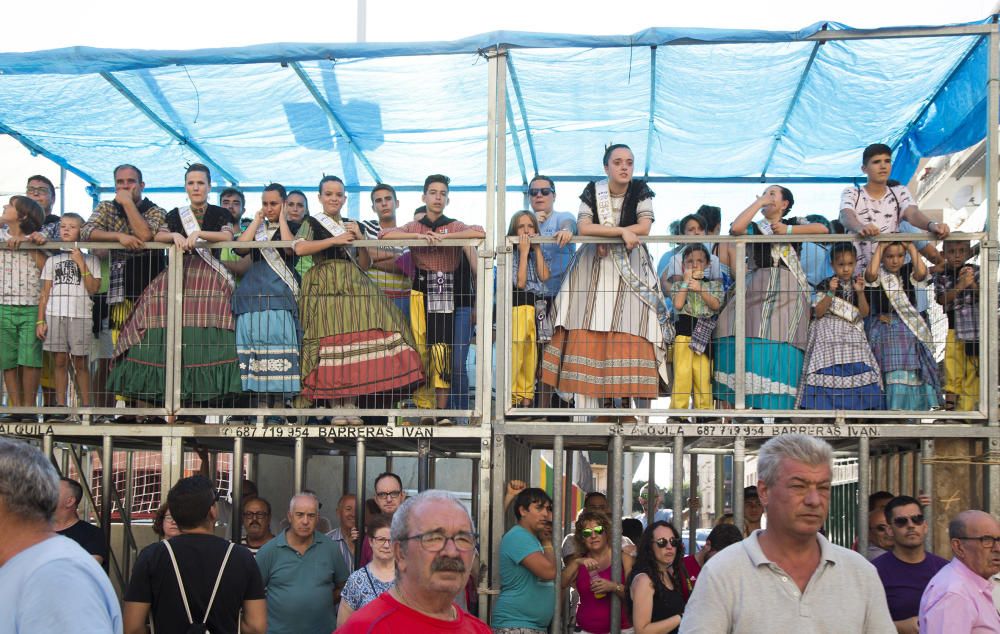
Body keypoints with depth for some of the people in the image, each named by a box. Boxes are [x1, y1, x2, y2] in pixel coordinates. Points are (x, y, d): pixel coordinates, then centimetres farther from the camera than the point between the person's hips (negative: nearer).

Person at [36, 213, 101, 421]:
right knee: (59, 361, 0)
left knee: (80, 363, -2)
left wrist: (81, 264, -9)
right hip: (54, 314, 2)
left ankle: (86, 408, 1)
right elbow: (45, 293, 12)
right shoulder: (52, 259, 15)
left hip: (81, 315, -2)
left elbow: (93, 289, -4)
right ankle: (60, 407, 2)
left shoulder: (90, 259, 8)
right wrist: (40, 320, 5)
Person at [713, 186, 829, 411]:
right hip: (759, 290, 1)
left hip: (789, 291, -1)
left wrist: (789, 230, -2)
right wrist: (759, 201, 3)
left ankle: (778, 406, -14)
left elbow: (822, 229, 2)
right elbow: (735, 228, -5)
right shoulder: (754, 227, 19)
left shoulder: (794, 223, 19)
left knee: (783, 347, -11)